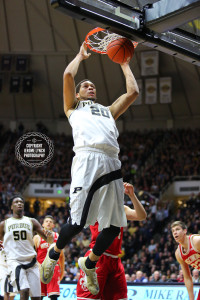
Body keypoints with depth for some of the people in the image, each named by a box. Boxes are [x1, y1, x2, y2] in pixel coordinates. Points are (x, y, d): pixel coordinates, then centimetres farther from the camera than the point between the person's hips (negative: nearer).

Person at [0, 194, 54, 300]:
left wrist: (49, 237, -17)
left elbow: (48, 240, 7)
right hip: (14, 262, -3)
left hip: (31, 262, 3)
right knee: (24, 291, -25)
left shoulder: (31, 222, 10)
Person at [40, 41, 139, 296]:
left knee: (114, 226, -1)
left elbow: (133, 92, 30)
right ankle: (54, 253, 15)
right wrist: (81, 55, 28)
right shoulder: (73, 107, 26)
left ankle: (89, 263, 25)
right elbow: (68, 75, 13)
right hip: (87, 159, -5)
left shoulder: (108, 111, 36)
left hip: (111, 164, 5)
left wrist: (124, 64, 39)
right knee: (78, 222, -15)